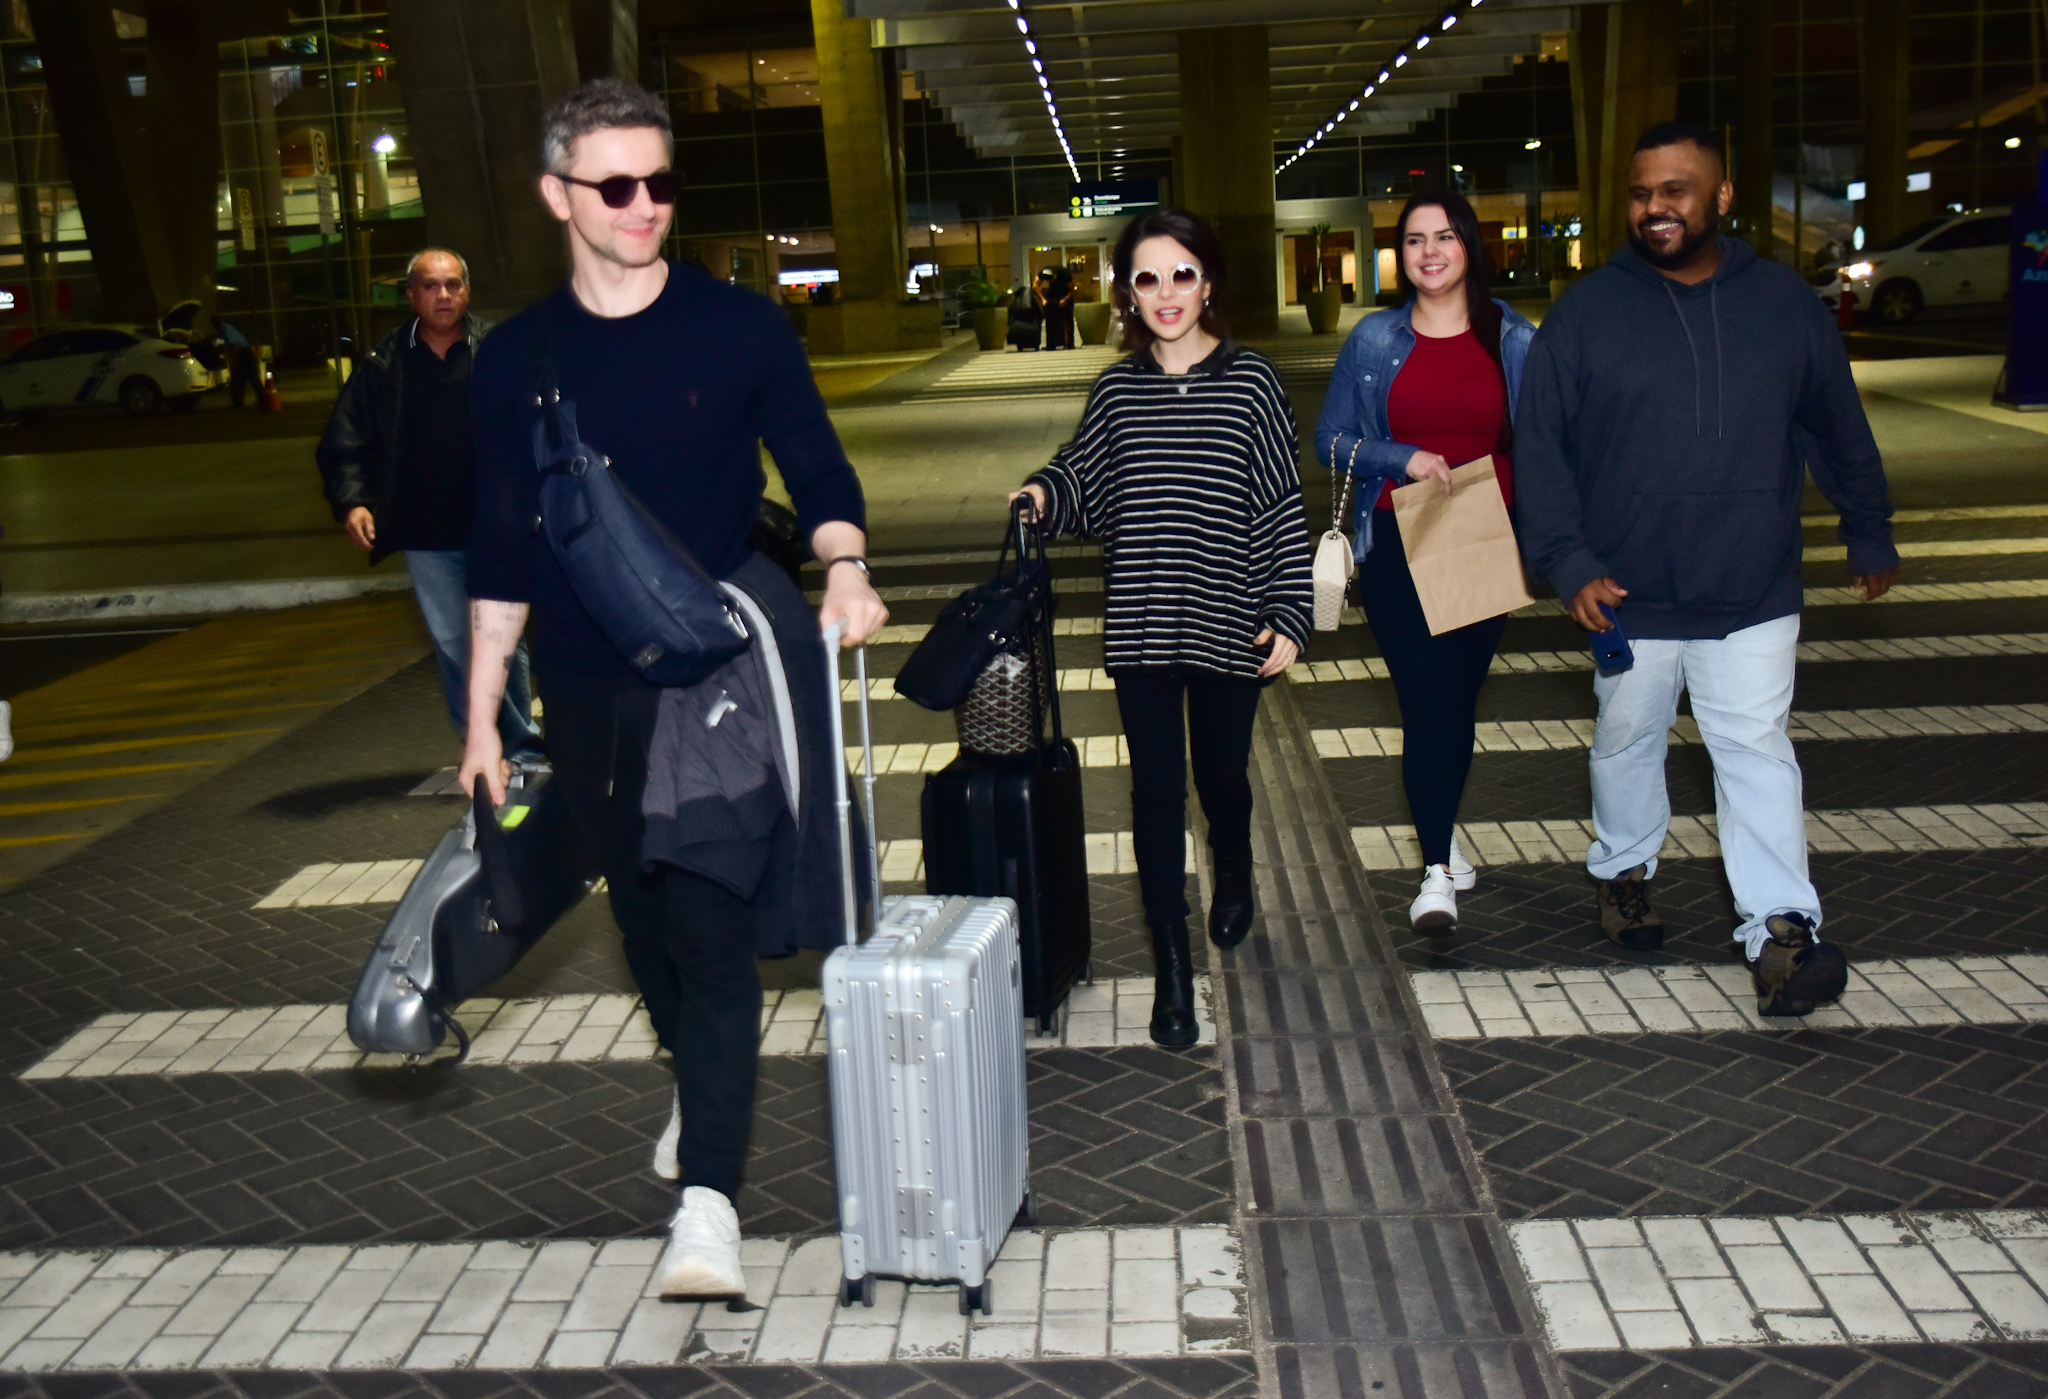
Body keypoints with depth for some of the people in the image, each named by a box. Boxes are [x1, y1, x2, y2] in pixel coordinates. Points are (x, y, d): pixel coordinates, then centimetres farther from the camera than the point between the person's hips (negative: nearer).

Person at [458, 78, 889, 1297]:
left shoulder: (739, 325, -4)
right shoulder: (519, 358, 3)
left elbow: (818, 471, -2)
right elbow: (504, 550, 6)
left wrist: (846, 566, -24)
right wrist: (483, 716, 5)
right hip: (588, 692, 3)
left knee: (712, 925, -8)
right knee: (644, 917, 16)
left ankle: (708, 1197, -6)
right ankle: (698, 1091, 40)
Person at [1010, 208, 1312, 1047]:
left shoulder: (1250, 382, -5)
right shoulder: (1118, 390, 3)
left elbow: (1283, 508, -3)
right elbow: (1085, 485, 13)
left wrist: (1288, 615, -6)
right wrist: (1043, 494, -10)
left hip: (1227, 623, -1)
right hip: (1141, 624, 1)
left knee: (1221, 774, 15)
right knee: (1156, 790, 2)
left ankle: (1234, 877, 48)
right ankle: (1171, 965, 13)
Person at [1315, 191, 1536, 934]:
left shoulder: (1513, 340, 4)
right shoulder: (1374, 340, 3)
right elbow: (1331, 440, 4)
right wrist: (1405, 460, -13)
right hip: (1399, 545, -2)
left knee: (1458, 699, 12)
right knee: (1429, 700, -8)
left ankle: (1441, 832, 34)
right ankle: (1438, 869, -2)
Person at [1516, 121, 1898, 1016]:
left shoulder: (1784, 302, 2)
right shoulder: (1586, 311, -4)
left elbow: (1840, 432, 13)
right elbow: (1539, 447, -5)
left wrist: (1871, 538, 18)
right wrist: (1568, 563, -15)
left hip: (1754, 596, 0)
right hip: (1628, 597, 0)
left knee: (1757, 752, -1)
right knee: (1627, 741, 17)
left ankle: (1780, 932, 0)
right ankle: (1624, 869, 39)